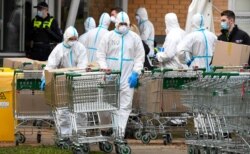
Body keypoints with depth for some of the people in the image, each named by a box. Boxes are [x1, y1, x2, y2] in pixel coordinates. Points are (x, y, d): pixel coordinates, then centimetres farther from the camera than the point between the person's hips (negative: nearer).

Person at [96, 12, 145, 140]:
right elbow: (100, 54, 5)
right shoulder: (109, 36, 5)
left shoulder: (134, 38, 6)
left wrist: (135, 73, -5)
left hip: (128, 78, 0)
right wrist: (104, 68, -8)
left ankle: (120, 132, -5)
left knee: (125, 105, -5)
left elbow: (140, 57, 6)